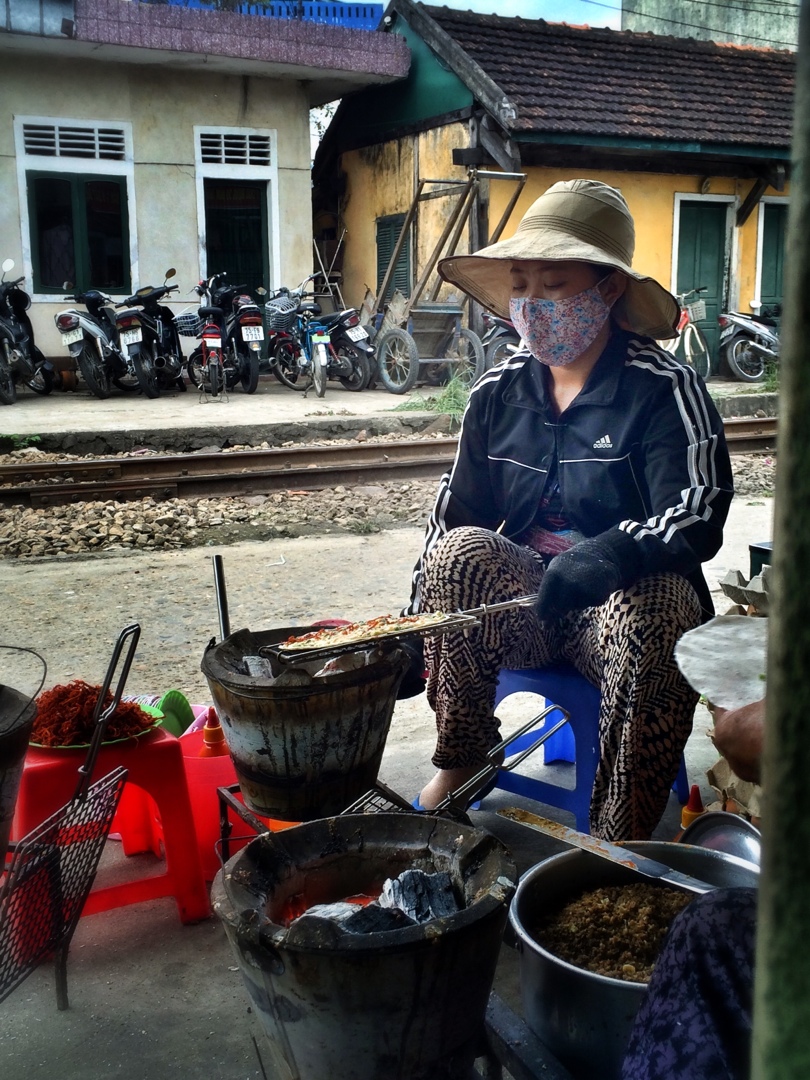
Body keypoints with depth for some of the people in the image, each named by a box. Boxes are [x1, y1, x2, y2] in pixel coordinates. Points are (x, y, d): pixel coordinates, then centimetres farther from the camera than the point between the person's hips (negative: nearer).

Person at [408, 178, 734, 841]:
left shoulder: (665, 391, -8)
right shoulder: (499, 391, 5)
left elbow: (700, 519, -19)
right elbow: (456, 512, 9)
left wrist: (609, 554, -39)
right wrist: (416, 623, -1)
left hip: (630, 599, -3)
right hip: (520, 604, 4)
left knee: (653, 612, -36)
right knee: (461, 551, -26)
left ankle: (619, 846, -22)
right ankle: (460, 764, -10)